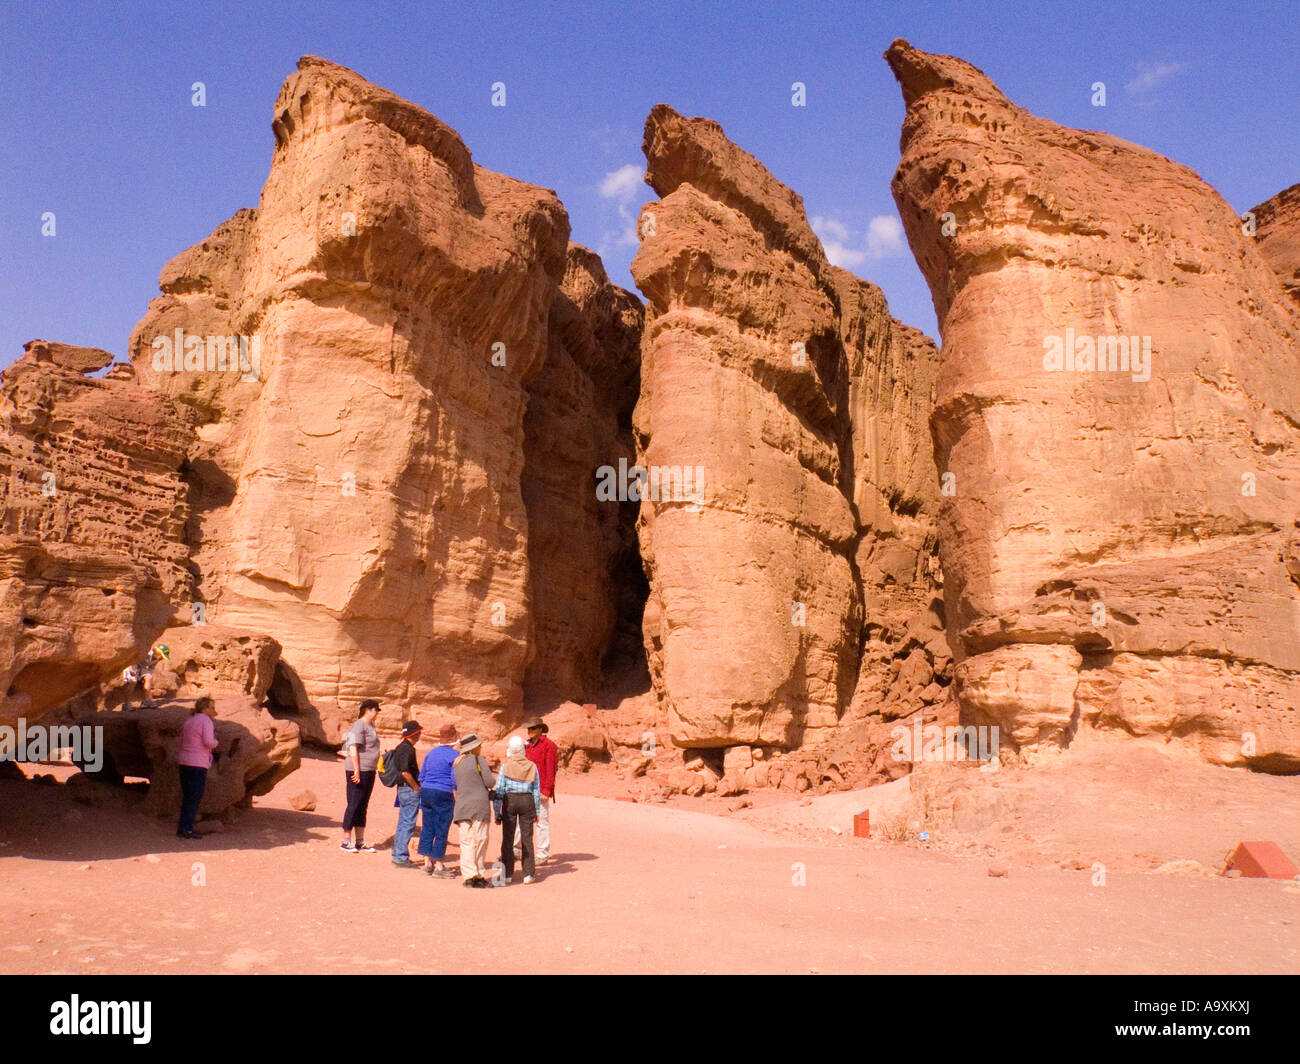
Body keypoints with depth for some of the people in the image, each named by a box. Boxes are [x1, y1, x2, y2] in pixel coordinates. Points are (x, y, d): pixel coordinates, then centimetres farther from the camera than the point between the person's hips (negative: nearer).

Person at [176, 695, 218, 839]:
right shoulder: (205, 720, -8)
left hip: (184, 762, 8)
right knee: (195, 798, -4)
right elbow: (208, 741, -19)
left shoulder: (188, 721, 16)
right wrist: (215, 743, 3)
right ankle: (186, 829, -6)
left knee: (187, 797, 13)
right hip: (198, 764, -8)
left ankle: (183, 828, 15)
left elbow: (182, 742, 22)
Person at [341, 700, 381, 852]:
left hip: (369, 771, 10)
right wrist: (356, 771, -22)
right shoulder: (359, 726, -12)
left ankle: (360, 842, 17)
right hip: (359, 771, -9)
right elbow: (353, 749, -18)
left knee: (362, 806, 12)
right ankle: (345, 842, 3)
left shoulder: (371, 726, 17)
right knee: (354, 805, -5)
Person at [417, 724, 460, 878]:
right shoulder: (454, 754, -8)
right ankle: (439, 866, 5)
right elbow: (455, 780, -14)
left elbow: (421, 777, 15)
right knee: (442, 831, 1)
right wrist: (457, 801, -9)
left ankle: (427, 863, 17)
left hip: (426, 792, 7)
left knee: (427, 828, 12)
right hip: (443, 795, -6)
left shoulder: (431, 753, 12)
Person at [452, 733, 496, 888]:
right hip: (479, 806, -5)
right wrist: (488, 770, 13)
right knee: (480, 842, 3)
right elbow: (489, 783, -9)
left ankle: (469, 876, -2)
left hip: (461, 806, 5)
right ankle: (479, 875, 6)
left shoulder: (456, 763, 12)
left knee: (466, 843, 4)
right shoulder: (479, 761, -7)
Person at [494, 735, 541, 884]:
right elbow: (536, 790, 6)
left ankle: (507, 873, 9)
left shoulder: (505, 765, -4)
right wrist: (536, 811, 15)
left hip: (509, 800, -2)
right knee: (527, 837, 7)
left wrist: (497, 812, 2)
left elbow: (499, 789, -4)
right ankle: (528, 873, 6)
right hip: (527, 801, 2)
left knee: (507, 838, 7)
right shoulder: (531, 766, 3)